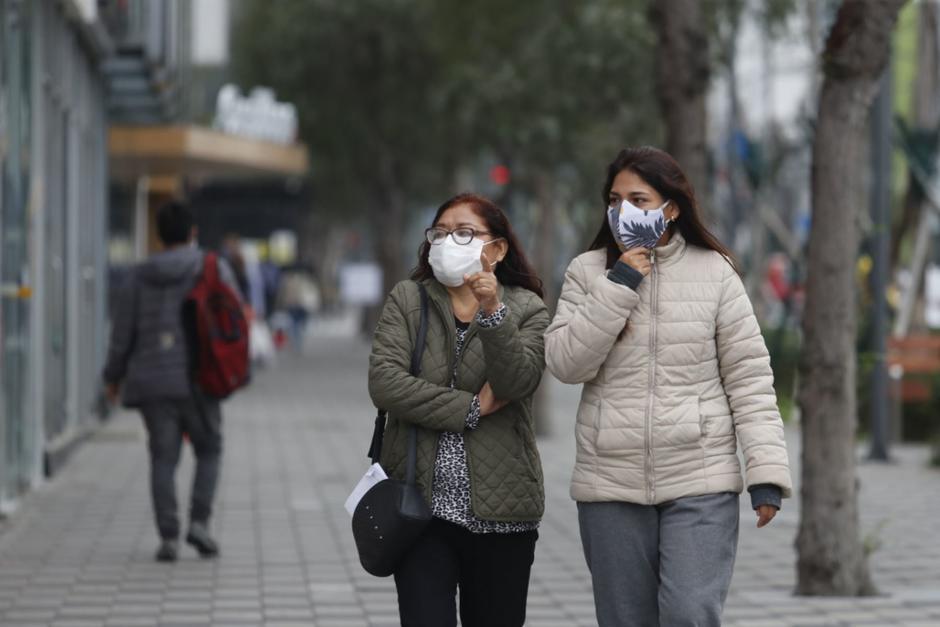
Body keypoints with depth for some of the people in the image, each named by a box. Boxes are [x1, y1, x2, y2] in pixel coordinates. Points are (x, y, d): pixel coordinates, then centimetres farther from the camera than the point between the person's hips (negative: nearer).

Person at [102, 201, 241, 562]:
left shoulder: (140, 277, 5)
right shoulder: (214, 269, -1)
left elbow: (123, 333, 6)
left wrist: (113, 377, 21)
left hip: (153, 383, 2)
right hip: (197, 381, -2)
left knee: (164, 460, 8)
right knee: (208, 452, 15)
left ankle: (168, 537, -2)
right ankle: (199, 523, -2)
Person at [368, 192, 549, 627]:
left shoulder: (527, 309, 4)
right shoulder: (407, 301, 5)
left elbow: (517, 382, -14)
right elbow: (384, 382, -9)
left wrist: (493, 313, -27)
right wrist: (471, 408, -11)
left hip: (500, 510, 0)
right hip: (422, 506, 0)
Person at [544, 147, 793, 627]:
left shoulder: (714, 272, 1)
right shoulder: (588, 272, 5)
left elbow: (748, 375, 0)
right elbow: (565, 363, -6)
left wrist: (766, 469, -7)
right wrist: (617, 286, -12)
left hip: (701, 482, -2)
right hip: (611, 484, 2)